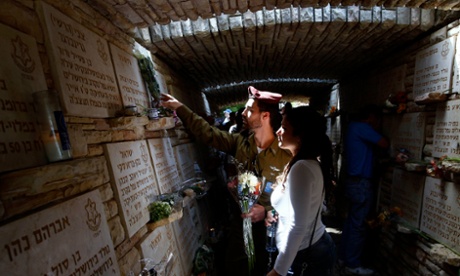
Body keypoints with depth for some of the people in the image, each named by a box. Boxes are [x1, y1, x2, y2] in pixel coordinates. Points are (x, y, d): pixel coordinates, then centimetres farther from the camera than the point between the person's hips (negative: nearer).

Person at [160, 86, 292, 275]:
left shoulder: (286, 155, -20)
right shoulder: (240, 143, -9)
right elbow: (207, 132, -7)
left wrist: (267, 211, -28)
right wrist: (179, 107, -6)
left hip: (269, 226, -3)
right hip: (240, 221, 4)